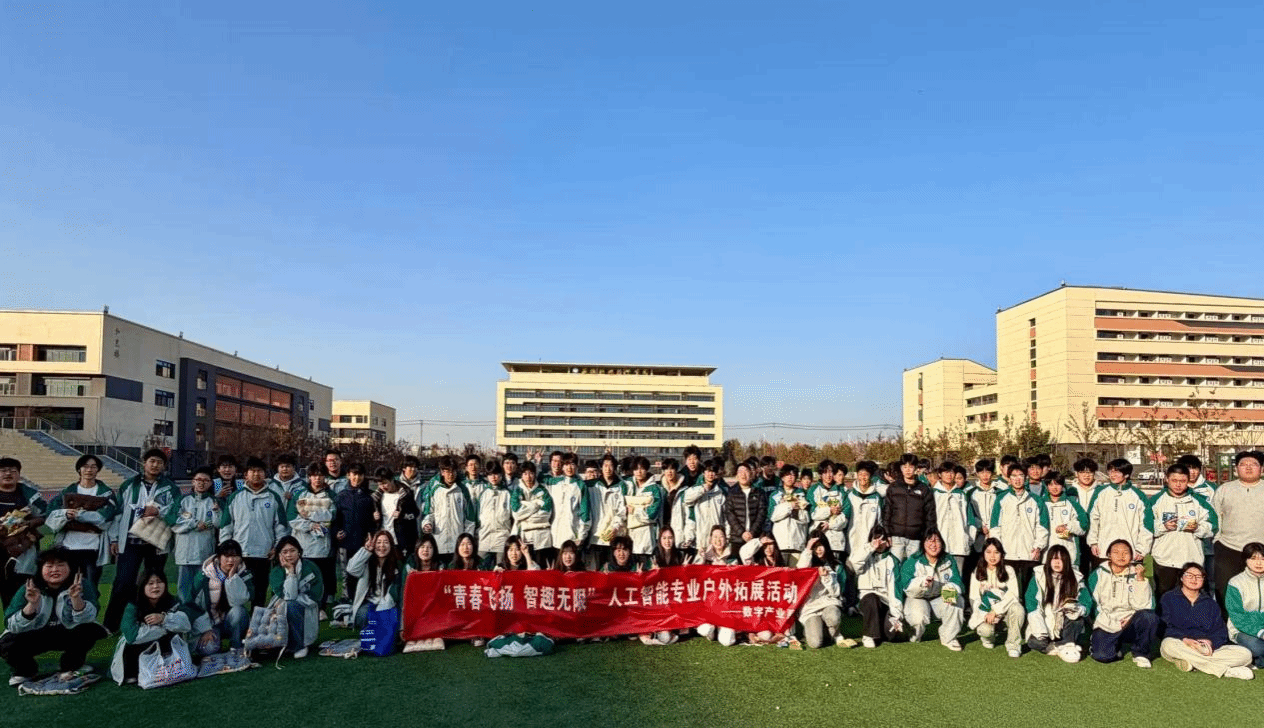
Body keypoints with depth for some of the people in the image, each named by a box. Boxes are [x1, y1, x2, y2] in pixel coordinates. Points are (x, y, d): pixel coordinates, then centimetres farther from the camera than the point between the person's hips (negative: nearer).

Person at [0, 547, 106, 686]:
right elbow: (13, 627, -18)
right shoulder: (29, 589, -13)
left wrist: (76, 598, -42)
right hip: (36, 636, 0)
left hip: (68, 635, 0)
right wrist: (32, 604, -35)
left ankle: (72, 665, 2)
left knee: (89, 630, -29)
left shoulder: (82, 585, -15)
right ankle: (25, 670, 9)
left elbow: (86, 619, -25)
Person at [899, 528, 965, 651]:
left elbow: (956, 582, -7)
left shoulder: (949, 561, 0)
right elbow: (906, 587, -22)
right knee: (919, 617, -35)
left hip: (939, 600, 4)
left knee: (958, 600, -25)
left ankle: (949, 638, -6)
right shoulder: (912, 562, -13)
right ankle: (914, 638, 5)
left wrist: (950, 590, -33)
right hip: (917, 600, -3)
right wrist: (921, 582, -44)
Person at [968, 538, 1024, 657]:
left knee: (1017, 608, -34)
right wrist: (986, 615, -15)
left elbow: (1013, 594, -10)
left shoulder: (1008, 570, 2)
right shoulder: (978, 572, 5)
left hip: (1005, 609, 0)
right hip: (985, 612, 0)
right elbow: (974, 598, 1)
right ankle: (988, 639, 9)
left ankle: (1013, 645, -16)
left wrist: (995, 611, -19)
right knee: (986, 629, -31)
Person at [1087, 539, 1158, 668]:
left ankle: (1140, 653, -3)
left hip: (1130, 625, 1)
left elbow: (1142, 605, -13)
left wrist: (1140, 578, -19)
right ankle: (1116, 647, 12)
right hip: (1106, 626, -1)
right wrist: (1113, 624, -7)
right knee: (1102, 655, -27)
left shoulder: (1136, 575, 2)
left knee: (1150, 617, -30)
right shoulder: (1098, 575, 1)